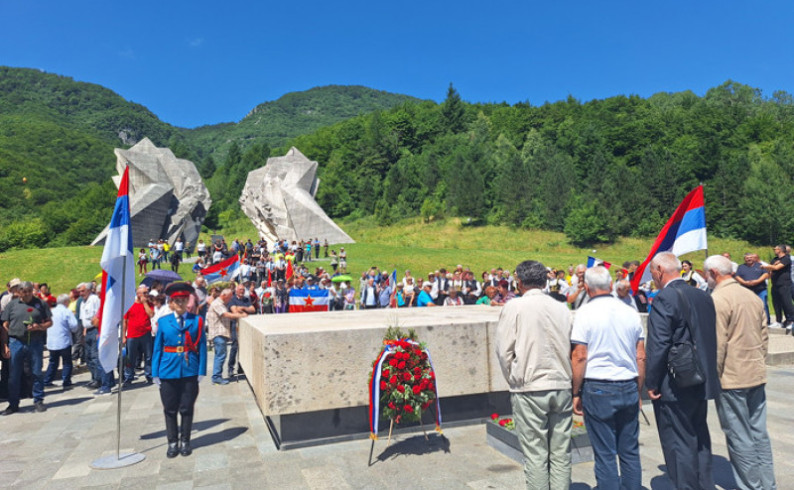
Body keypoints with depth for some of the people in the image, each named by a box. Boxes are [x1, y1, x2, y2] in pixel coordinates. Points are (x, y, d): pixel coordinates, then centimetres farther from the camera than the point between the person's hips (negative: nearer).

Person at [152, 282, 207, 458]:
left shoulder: (196, 321, 1)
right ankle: (172, 443, 24)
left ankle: (185, 441, 23)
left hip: (190, 372, -1)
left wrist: (201, 371, -6)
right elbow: (157, 348, 4)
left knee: (187, 409, 8)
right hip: (168, 372, 1)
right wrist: (155, 373, 0)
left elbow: (202, 347, 0)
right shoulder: (163, 322, 3)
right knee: (170, 410, 10)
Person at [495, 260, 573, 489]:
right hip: (562, 386, 4)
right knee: (561, 454, 12)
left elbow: (504, 352, -6)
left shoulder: (514, 307, -6)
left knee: (535, 456, 3)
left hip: (529, 390, -4)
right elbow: (571, 349, 8)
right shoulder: (561, 308, 5)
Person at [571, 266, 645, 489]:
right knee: (630, 452, 14)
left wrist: (576, 393, -3)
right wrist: (638, 390, 18)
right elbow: (641, 357, 9)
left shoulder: (585, 312, -9)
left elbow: (579, 356, -11)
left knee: (605, 455, 4)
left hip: (598, 389, -4)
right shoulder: (630, 312, 5)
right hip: (629, 387, 5)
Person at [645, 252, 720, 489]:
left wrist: (651, 384, -13)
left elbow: (658, 346, -22)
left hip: (675, 388, -8)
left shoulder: (664, 299, -19)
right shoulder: (703, 296, 6)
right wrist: (706, 373, 21)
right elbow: (710, 339, 13)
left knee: (679, 445, 3)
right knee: (700, 440, 21)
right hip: (701, 383, 8)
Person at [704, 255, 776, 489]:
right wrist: (758, 363, 22)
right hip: (757, 376, 8)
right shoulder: (753, 296, 8)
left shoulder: (718, 300, -17)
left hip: (731, 379, -8)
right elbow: (764, 336, 14)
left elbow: (717, 345, -18)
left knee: (739, 437, 4)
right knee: (759, 433, 16)